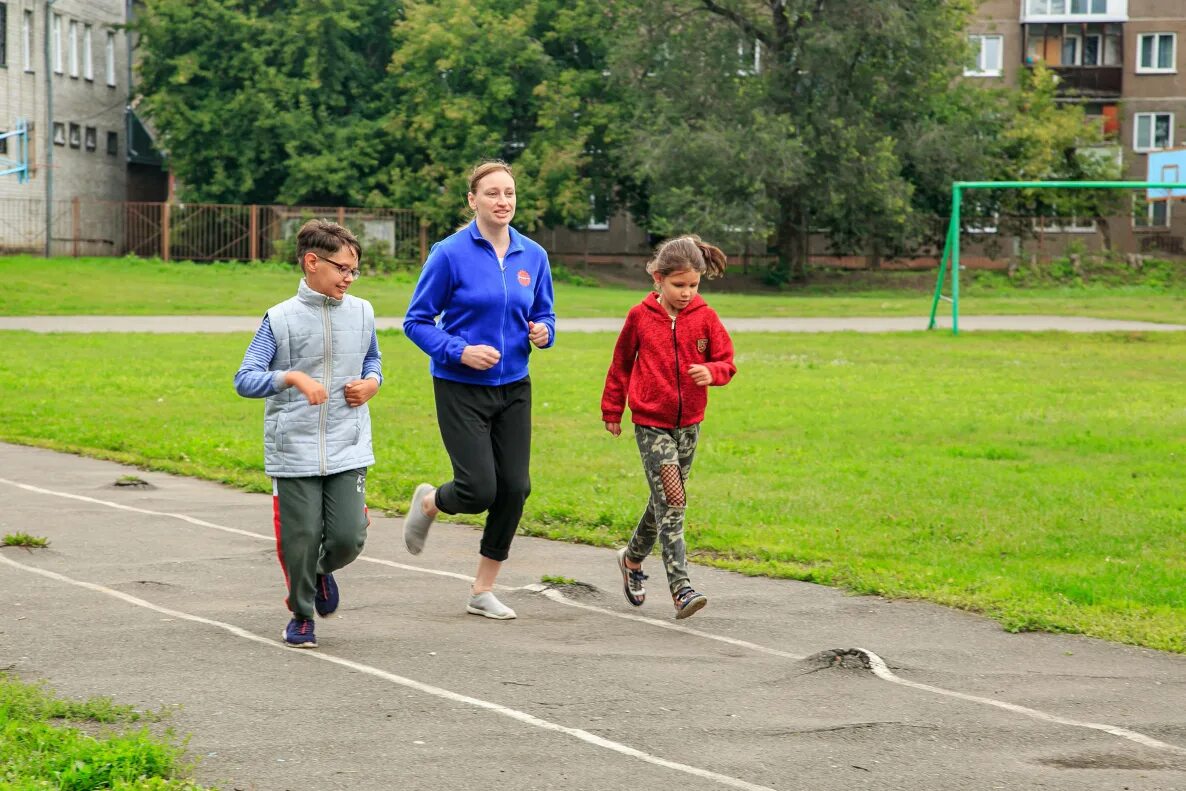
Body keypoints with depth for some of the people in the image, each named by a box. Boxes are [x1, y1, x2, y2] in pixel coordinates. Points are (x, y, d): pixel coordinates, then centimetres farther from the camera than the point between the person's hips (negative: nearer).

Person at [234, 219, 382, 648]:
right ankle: (301, 615, 23)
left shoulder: (361, 313, 7)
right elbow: (245, 379, -9)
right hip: (294, 451, -3)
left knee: (348, 537, -7)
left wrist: (372, 383, 4)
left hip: (348, 451, 3)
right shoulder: (281, 319, -4)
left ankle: (322, 571, 28)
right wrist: (293, 377, -24)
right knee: (301, 540, -1)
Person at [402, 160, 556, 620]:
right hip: (461, 389, -5)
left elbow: (544, 316, 14)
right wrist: (460, 351, -19)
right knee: (480, 490, -12)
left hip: (513, 388, 5)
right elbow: (416, 322, -5)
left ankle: (483, 592, 14)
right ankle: (428, 503, 25)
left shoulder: (533, 256, 3)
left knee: (515, 488, 0)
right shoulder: (450, 254, -10)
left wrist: (542, 333, -9)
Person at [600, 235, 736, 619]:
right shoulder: (640, 316, -4)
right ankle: (680, 588, -19)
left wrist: (711, 372, -22)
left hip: (689, 422, 3)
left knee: (666, 501, 14)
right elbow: (621, 363, 9)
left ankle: (633, 558, 39)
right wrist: (612, 409, 15)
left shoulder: (705, 317, -1)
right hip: (651, 423, -3)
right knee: (671, 500, -14)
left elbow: (726, 361, 2)